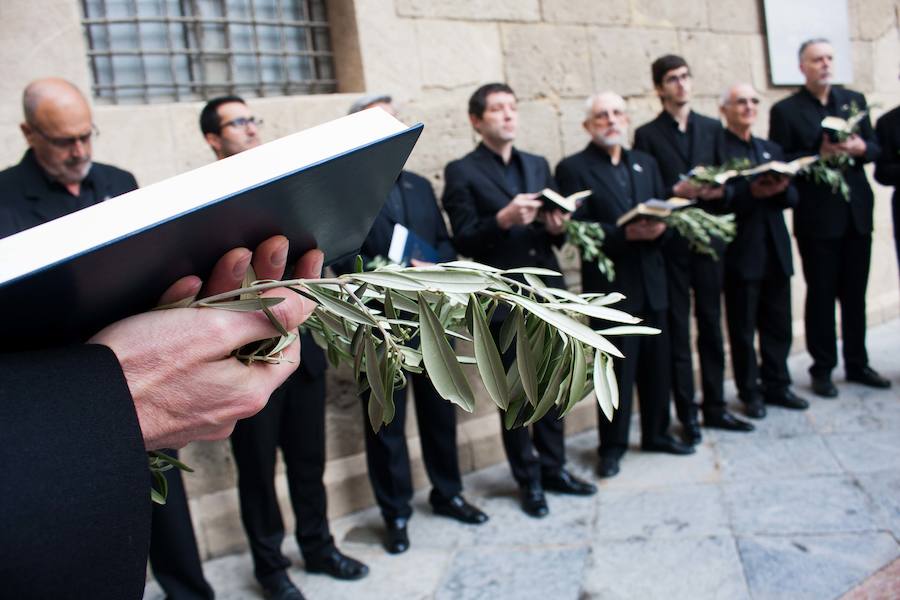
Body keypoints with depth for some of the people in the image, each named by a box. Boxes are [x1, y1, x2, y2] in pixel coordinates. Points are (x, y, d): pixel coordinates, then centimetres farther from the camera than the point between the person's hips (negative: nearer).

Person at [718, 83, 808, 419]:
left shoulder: (771, 149, 18)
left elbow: (792, 198, 10)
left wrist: (781, 189, -11)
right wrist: (751, 193, -26)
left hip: (775, 251, 6)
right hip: (741, 253, -6)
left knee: (778, 325, 12)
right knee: (743, 328, 4)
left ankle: (776, 385, 26)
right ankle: (750, 392, 16)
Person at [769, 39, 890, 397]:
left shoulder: (854, 100, 12)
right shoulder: (786, 110, -2)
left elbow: (875, 148, 11)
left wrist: (860, 148, -10)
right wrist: (819, 154, -20)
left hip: (857, 212, 4)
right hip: (817, 216, -4)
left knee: (855, 293, 11)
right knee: (821, 294, 4)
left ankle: (857, 364, 24)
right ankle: (822, 370, 15)